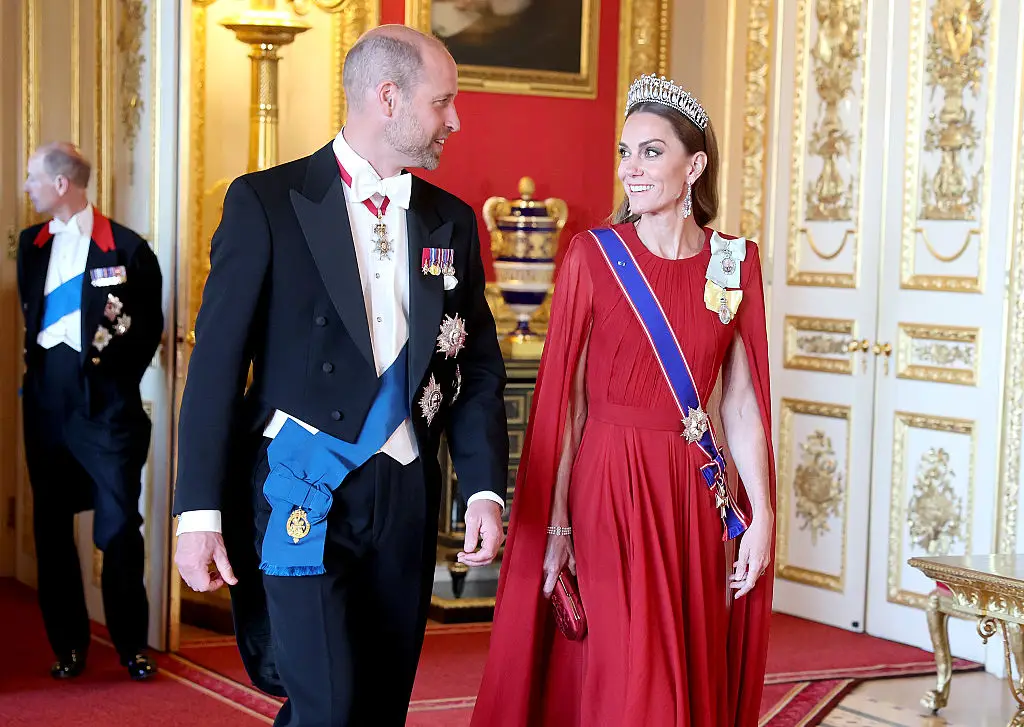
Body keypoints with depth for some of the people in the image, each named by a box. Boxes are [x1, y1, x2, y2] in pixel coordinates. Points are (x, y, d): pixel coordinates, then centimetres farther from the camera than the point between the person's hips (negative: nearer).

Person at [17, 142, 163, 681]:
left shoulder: (126, 248, -4)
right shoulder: (32, 244, 11)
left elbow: (150, 324, -1)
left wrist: (118, 377, -6)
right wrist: (34, 361, 9)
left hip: (104, 402, -5)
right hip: (47, 401, 5)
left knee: (119, 526, -4)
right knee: (51, 525, 8)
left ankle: (132, 645, 10)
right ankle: (68, 646, 19)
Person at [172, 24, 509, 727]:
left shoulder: (452, 221, 11)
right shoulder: (266, 202, -4)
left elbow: (480, 364, 12)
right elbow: (218, 363, -6)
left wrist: (485, 488, -2)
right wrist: (200, 511, -11)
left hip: (406, 498, 5)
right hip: (304, 493, -5)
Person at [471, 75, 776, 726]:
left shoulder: (736, 262, 3)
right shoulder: (593, 255, -4)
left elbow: (740, 401, 6)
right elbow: (566, 400, -5)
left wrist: (762, 515, 1)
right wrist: (555, 525, -8)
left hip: (699, 496, 3)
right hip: (608, 485, -3)